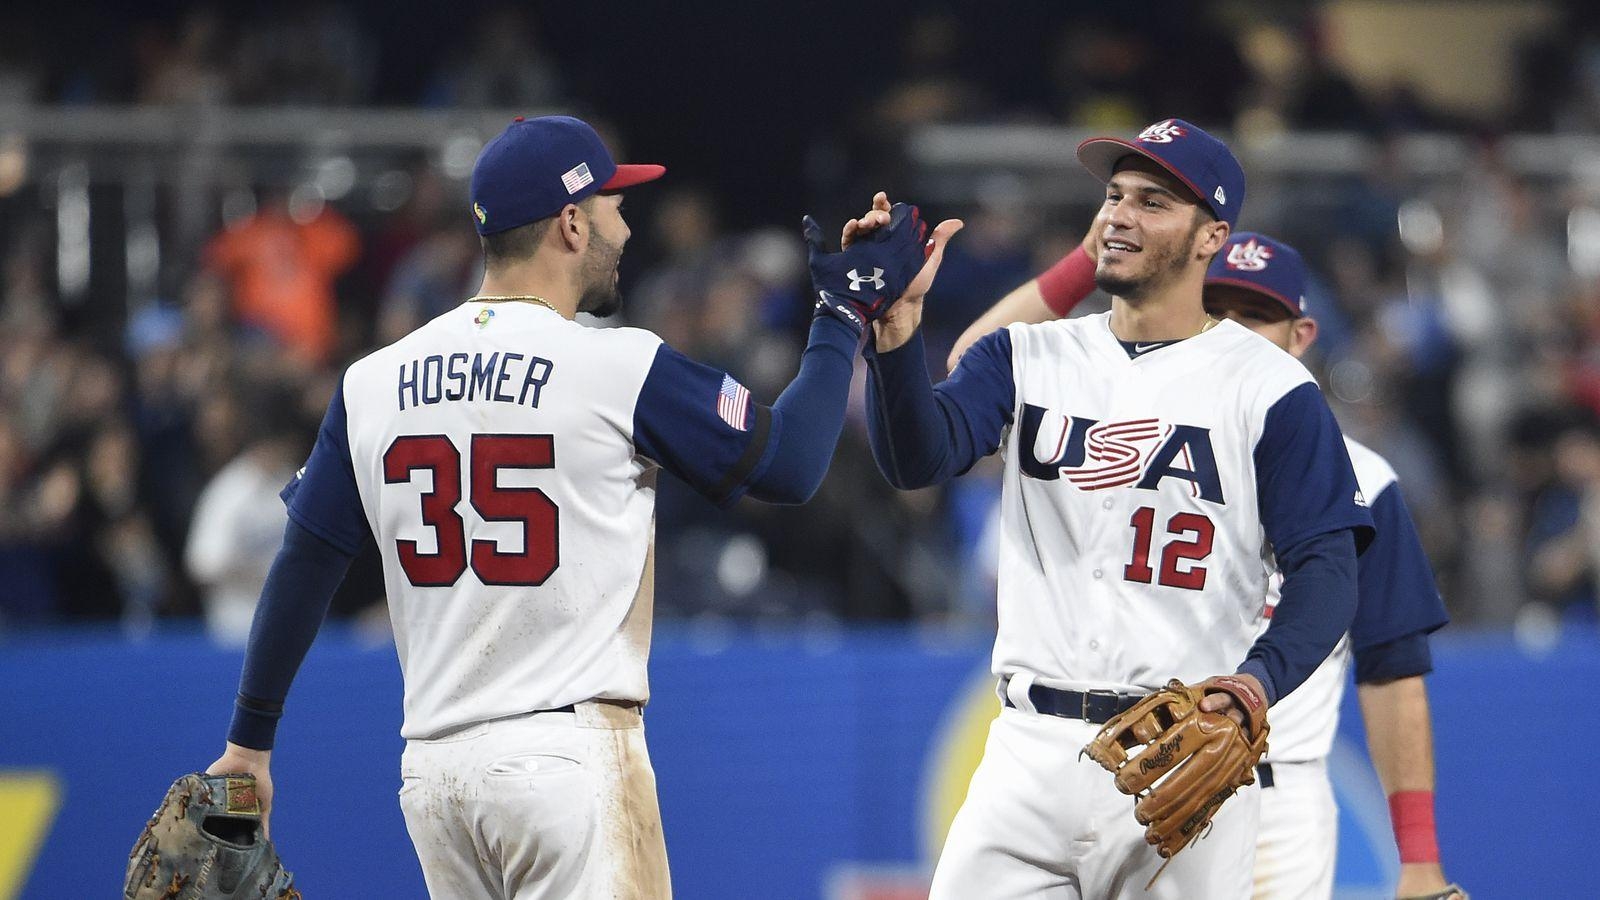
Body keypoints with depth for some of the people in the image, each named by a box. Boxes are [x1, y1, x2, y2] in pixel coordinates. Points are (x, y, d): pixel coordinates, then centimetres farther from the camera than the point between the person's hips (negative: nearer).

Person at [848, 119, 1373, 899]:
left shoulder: (1269, 387, 0)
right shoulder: (1028, 359, 11)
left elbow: (1325, 570, -6)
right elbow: (918, 459, -5)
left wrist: (1258, 680, -25)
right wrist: (897, 330, -23)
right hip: (1033, 745, 3)